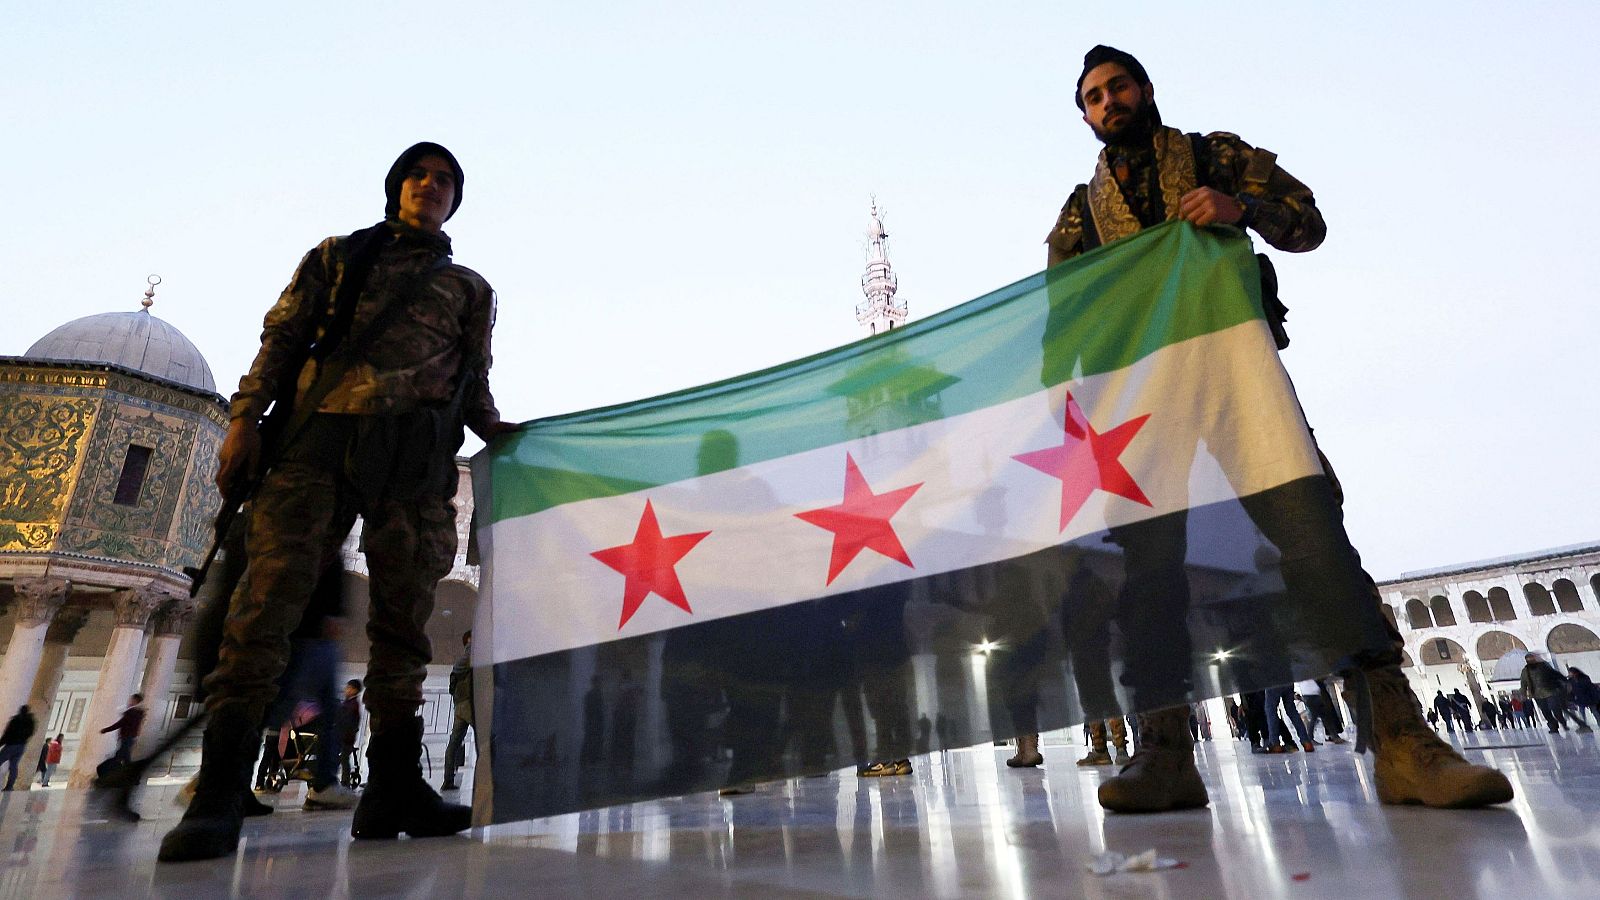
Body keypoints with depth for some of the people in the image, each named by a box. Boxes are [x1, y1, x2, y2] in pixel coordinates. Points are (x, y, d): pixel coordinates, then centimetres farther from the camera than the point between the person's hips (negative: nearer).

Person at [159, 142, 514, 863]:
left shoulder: (469, 288, 24)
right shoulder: (337, 255, 22)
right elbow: (283, 340, 13)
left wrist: (497, 432, 1)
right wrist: (245, 417, 0)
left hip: (416, 457, 1)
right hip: (321, 437, 0)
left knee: (403, 615, -3)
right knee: (270, 595, -11)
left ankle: (394, 788, 1)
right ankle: (218, 792, -5)